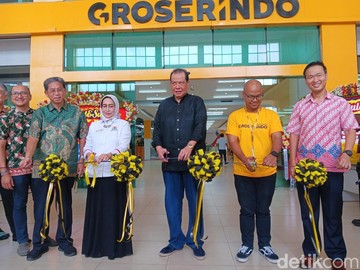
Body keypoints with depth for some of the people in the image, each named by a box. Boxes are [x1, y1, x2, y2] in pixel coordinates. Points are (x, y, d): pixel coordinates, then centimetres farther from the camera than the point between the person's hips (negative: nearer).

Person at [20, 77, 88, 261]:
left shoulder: (76, 112, 5)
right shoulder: (39, 113, 4)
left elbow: (83, 138, 5)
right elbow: (33, 136, -10)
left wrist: (81, 161, -2)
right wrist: (28, 156, -27)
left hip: (67, 168, 0)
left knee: (65, 205, 11)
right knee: (40, 206, 7)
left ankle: (64, 240, 29)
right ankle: (39, 243, 25)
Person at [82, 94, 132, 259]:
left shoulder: (123, 124, 6)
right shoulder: (94, 125, 18)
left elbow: (123, 146, -8)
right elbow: (87, 145, 13)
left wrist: (109, 154, -28)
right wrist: (89, 154, -12)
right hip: (95, 172, 4)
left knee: (114, 209, -1)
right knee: (96, 209, 6)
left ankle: (115, 246, 11)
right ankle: (96, 245, 19)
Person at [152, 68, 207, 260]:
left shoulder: (197, 102, 5)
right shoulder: (164, 105, 16)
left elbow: (200, 126, -10)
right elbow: (157, 129, 12)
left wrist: (190, 146, -25)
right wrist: (159, 147, -6)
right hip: (170, 161, 4)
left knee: (194, 201, 6)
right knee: (172, 201, 9)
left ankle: (195, 241, 21)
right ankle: (176, 240, 23)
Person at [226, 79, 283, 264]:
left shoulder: (271, 115, 2)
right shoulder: (235, 116, 1)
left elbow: (277, 137, -11)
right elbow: (232, 141, -8)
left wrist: (274, 154, -33)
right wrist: (245, 160, -25)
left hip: (267, 172, 1)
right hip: (242, 173, 0)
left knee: (263, 210, 15)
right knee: (247, 210, 12)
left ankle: (265, 245, 32)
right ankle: (247, 245, 28)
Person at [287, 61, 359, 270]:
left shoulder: (340, 103, 4)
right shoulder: (300, 106, 8)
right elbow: (294, 135, 7)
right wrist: (293, 162, 0)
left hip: (333, 166, -1)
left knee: (333, 212, 9)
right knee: (308, 212, 11)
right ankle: (310, 251, 26)